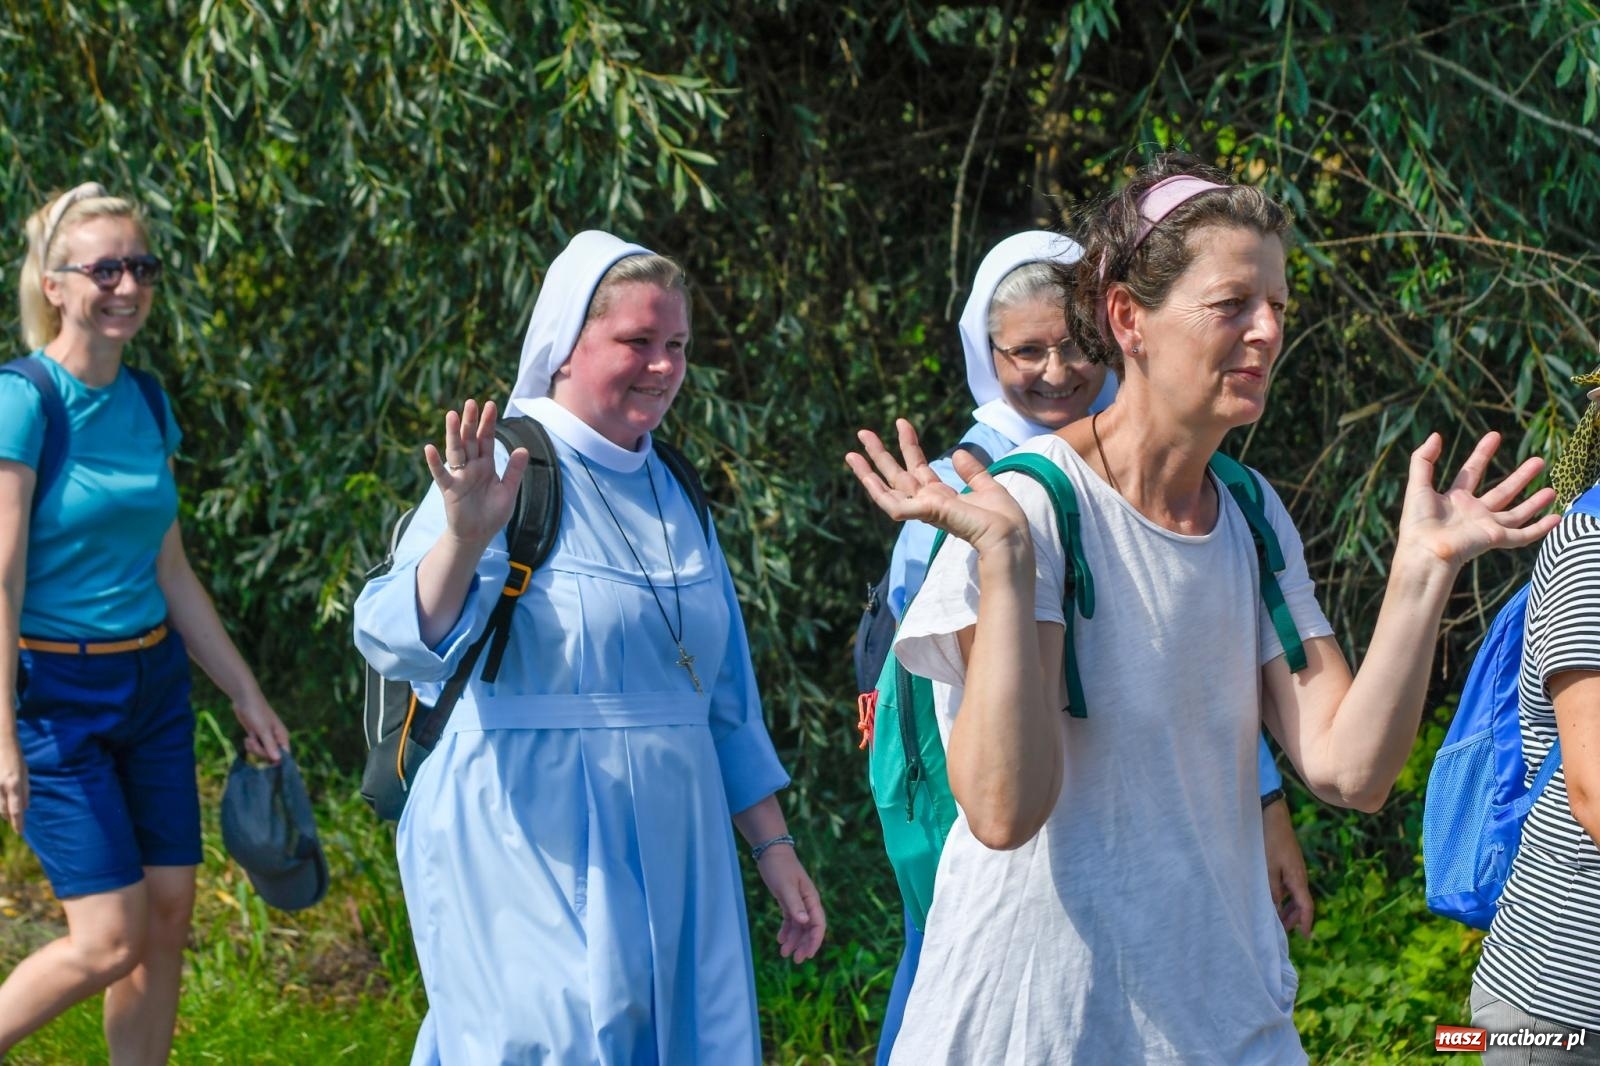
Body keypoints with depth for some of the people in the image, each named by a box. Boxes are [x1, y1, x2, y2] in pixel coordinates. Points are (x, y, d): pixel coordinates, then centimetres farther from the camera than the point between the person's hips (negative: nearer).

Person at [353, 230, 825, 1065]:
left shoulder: (672, 495, 13)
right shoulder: (505, 472, -9)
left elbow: (725, 695, 20)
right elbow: (398, 645, -23)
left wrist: (773, 846, 17)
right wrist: (465, 538, -41)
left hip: (670, 852, 7)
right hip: (531, 848, -7)